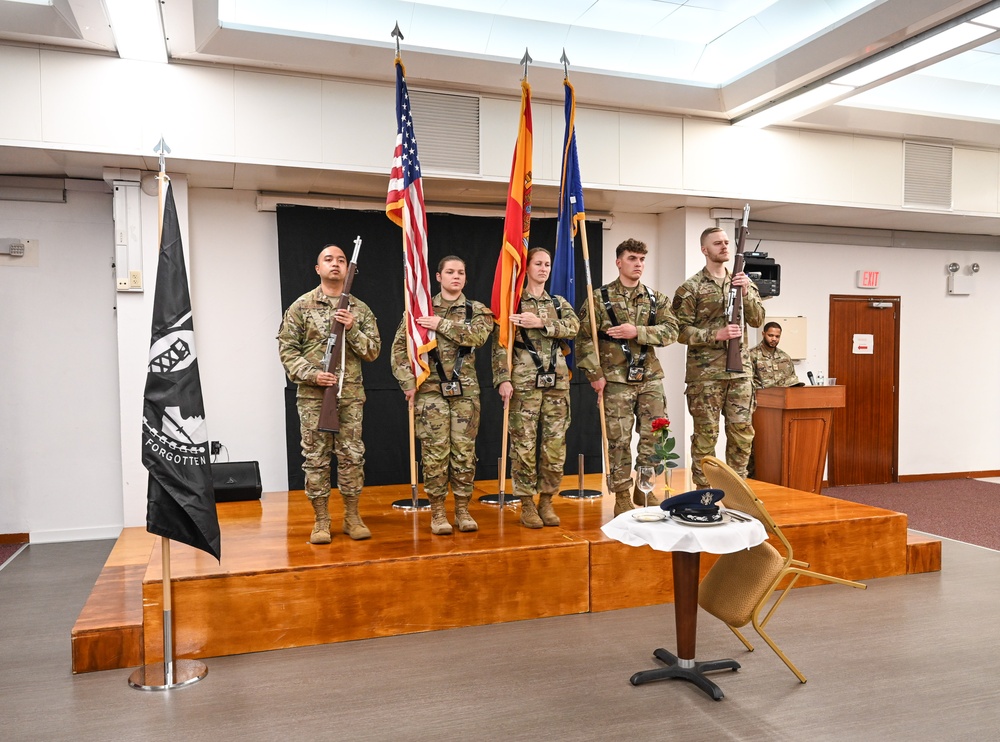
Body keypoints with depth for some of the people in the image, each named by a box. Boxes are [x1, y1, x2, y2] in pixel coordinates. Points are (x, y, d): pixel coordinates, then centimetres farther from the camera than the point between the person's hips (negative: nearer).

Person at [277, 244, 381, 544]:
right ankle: (321, 520, 13)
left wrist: (351, 329, -13)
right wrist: (311, 374, -15)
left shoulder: (359, 309, 7)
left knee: (351, 457, 5)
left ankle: (352, 517, 17)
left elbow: (373, 351, 3)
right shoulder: (301, 307, 2)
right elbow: (287, 350, -1)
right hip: (313, 396, -1)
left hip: (351, 396, 2)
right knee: (316, 457, 3)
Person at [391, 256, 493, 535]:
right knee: (435, 452, 0)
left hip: (465, 391, 1)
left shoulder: (478, 310, 8)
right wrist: (409, 382, -7)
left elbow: (478, 336, -14)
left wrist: (442, 324, -15)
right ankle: (437, 512, 11)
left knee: (464, 451, 4)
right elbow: (399, 347, 2)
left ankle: (463, 509, 16)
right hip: (431, 391, -1)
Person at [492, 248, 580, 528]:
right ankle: (527, 504, 10)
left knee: (555, 443, 5)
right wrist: (503, 378, -14)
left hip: (557, 381, 4)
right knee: (524, 444, -1)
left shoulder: (560, 303, 16)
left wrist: (540, 323, -15)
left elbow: (573, 327, -5)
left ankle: (546, 500, 17)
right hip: (524, 382, -4)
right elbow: (501, 344, -4)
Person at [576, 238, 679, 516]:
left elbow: (671, 330, -2)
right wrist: (595, 375, -10)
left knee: (655, 436, 5)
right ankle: (622, 497, 13)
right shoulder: (600, 297, -1)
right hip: (616, 380, -4)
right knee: (619, 440, 1)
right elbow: (585, 338, -4)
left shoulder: (656, 298, 10)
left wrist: (637, 332, -16)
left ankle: (645, 490, 23)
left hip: (650, 378, 4)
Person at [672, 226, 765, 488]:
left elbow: (757, 320, 5)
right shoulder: (691, 287, -2)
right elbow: (681, 330, -7)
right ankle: (704, 490, 11)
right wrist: (716, 335, -18)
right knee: (706, 434, 1)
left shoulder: (743, 281, 13)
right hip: (705, 373, -4)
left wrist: (746, 292, -11)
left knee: (742, 432, 7)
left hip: (739, 371, 5)